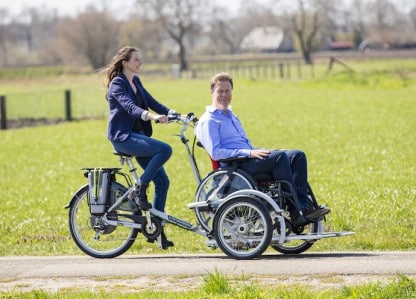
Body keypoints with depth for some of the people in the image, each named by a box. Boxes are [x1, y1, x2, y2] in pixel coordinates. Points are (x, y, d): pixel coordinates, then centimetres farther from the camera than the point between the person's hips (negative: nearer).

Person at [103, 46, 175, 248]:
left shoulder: (136, 81, 15)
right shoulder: (117, 84, -11)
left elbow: (151, 102, 10)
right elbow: (129, 106, -27)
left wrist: (172, 114, -6)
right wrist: (151, 116, -44)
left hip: (137, 135, 8)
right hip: (123, 136, -8)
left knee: (162, 181, 0)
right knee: (165, 149, -28)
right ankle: (140, 189, -16)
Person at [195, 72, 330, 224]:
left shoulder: (232, 117, 30)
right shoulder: (208, 121, 0)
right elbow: (215, 153, -13)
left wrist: (258, 151, 11)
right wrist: (249, 153, -19)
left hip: (250, 159, 9)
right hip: (236, 165, -9)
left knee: (298, 155, -10)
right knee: (280, 156, -30)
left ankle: (303, 206, -24)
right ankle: (296, 211, -31)